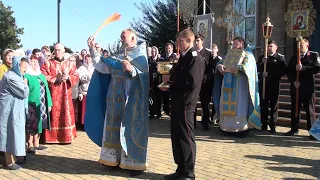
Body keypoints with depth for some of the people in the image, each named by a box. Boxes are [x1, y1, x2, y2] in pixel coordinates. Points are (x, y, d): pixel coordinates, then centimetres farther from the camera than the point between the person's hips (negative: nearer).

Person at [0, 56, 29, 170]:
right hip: (10, 110, -10)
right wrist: (25, 84, -4)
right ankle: (10, 162, 8)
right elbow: (24, 92, -20)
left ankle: (13, 159, 26)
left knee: (14, 134, 15)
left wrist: (23, 84, 3)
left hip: (14, 109, 10)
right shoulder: (11, 77, -19)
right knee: (11, 134, -2)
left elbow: (21, 92, 20)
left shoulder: (15, 75, 14)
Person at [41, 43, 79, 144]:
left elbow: (76, 77, 5)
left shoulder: (70, 64, 12)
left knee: (66, 115, 4)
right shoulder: (48, 63, 4)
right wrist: (56, 79, -15)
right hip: (53, 94, -2)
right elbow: (43, 77, -5)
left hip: (66, 94, 2)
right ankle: (52, 137, 6)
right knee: (54, 115, -2)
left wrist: (68, 77, -14)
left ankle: (66, 137, 12)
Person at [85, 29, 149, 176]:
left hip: (132, 96, -6)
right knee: (115, 125, 9)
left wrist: (132, 70, -29)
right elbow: (103, 68, 6)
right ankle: (116, 158, 20)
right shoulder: (119, 55, 14)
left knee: (131, 127, -4)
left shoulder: (141, 53, -3)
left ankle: (136, 162, 6)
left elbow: (147, 75, -13)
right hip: (117, 96, 7)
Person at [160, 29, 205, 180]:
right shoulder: (184, 57, 15)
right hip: (178, 102, 9)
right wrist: (168, 84, 7)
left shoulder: (195, 58, -14)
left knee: (186, 138, 0)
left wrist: (171, 79, -15)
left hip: (185, 104, -9)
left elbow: (191, 82, -24)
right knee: (177, 137, 14)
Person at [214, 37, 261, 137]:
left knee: (239, 105, -7)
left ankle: (242, 128, -3)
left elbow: (247, 65, -15)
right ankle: (229, 127, 7)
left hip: (240, 83, -5)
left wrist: (237, 68, -32)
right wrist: (220, 66, -15)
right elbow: (222, 62, 9)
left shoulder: (247, 54, 4)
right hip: (228, 83, 5)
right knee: (228, 105, 3)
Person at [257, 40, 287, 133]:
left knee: (274, 105, 3)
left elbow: (283, 70, -11)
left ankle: (273, 126, 10)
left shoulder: (280, 57, 2)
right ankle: (264, 125, 12)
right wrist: (262, 63, -11)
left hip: (274, 85, -3)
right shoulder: (262, 57, 15)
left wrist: (269, 74, -16)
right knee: (263, 105, 4)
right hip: (263, 84, 3)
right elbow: (257, 69, 8)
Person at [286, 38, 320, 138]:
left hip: (308, 88, -4)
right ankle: (294, 129, 17)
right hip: (295, 87, 4)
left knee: (310, 110, 0)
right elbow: (289, 72, 8)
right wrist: (294, 81, -7)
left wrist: (303, 68, -19)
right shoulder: (294, 57, 15)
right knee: (295, 109, 8)